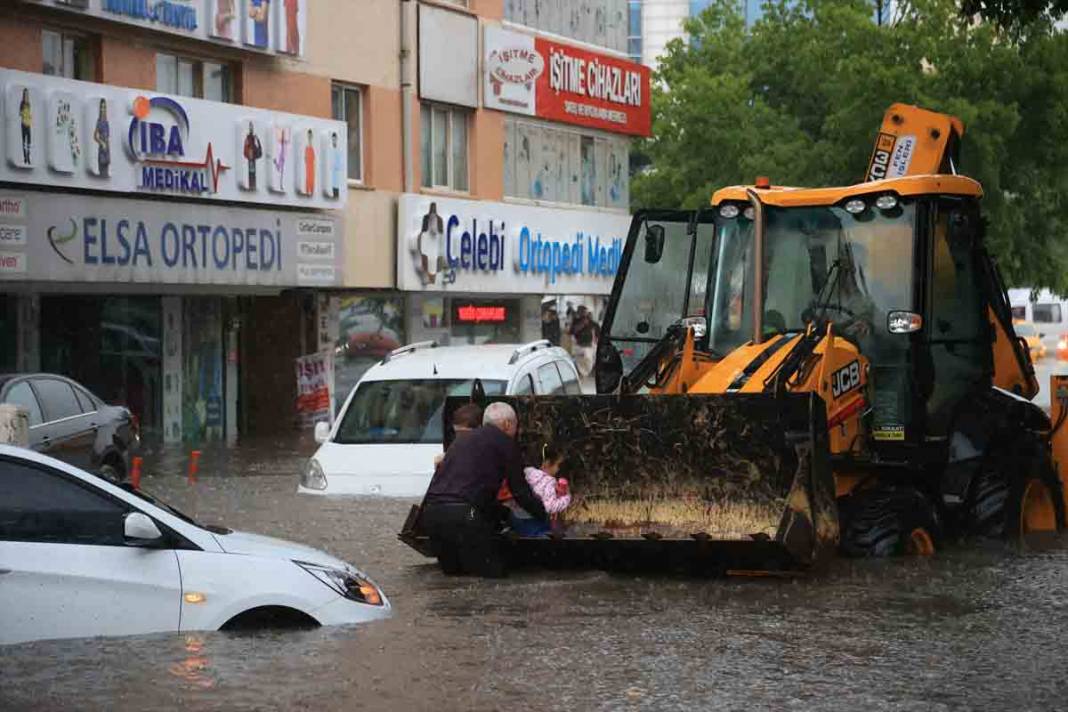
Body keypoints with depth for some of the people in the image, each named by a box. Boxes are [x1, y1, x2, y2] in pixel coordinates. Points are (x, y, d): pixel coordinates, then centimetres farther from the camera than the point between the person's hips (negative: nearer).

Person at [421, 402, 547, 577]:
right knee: (493, 571, 1)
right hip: (463, 514, -7)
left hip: (430, 512, 7)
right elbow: (520, 491, 10)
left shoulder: (462, 442, 30)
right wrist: (544, 515, 25)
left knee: (452, 569, 23)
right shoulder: (504, 442, 8)